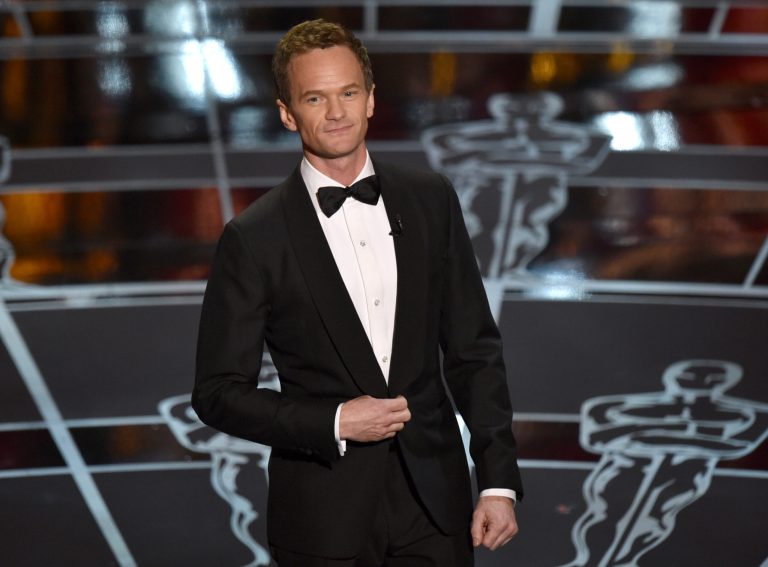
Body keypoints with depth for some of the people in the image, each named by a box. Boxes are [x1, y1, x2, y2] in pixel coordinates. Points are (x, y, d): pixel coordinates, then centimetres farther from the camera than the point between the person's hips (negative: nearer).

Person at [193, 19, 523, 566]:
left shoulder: (431, 199, 3)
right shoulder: (254, 237, -7)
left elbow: (474, 350, 5)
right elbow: (218, 392, -4)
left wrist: (499, 481, 0)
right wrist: (335, 423, -15)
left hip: (433, 500, 3)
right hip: (323, 517, -2)